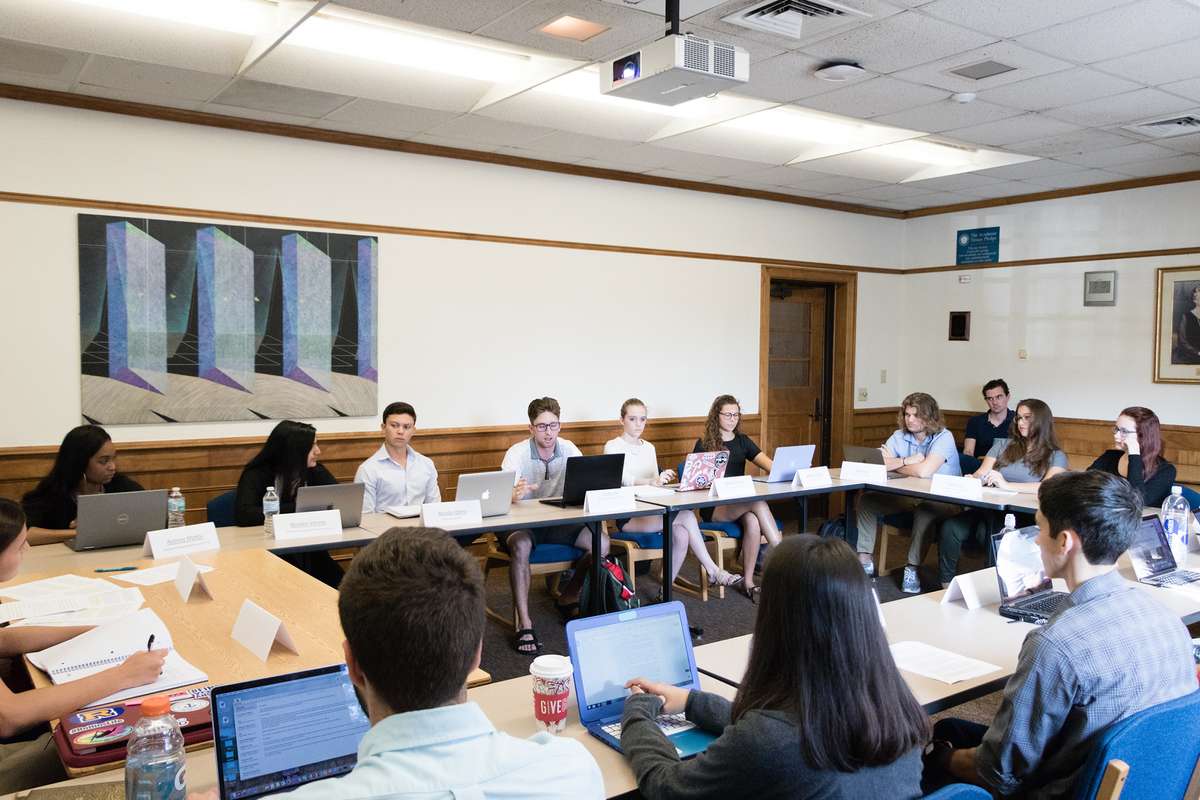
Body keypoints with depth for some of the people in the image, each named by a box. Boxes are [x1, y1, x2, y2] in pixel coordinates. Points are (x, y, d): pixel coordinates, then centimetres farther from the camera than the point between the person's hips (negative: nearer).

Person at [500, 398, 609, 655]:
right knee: (521, 546, -38)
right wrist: (514, 495, -49)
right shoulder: (517, 453, -12)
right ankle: (524, 624, -29)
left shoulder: (569, 450, -1)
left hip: (560, 521, 4)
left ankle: (568, 598, 5)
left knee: (602, 542, -17)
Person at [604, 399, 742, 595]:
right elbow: (622, 479, -20)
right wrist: (651, 481, -39)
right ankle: (712, 571, -17)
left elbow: (654, 483, 14)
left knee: (681, 534, -26)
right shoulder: (612, 446, -1)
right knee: (686, 516, -25)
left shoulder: (649, 447, 19)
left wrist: (662, 480, -11)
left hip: (651, 513, 6)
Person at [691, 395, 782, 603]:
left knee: (752, 521, -32)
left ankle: (748, 582, -24)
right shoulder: (704, 444, 5)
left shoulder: (743, 441, 15)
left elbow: (769, 464, 1)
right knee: (759, 503, -30)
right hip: (714, 507, -3)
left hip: (742, 503, 4)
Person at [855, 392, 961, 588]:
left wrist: (894, 464, -11)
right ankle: (865, 561, -6)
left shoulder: (943, 437, -14)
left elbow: (924, 471, -29)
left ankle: (912, 569, -27)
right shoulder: (900, 436, 4)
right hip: (907, 496, 6)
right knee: (867, 500, -9)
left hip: (941, 500, -6)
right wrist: (907, 461, -19)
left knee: (924, 511, -39)